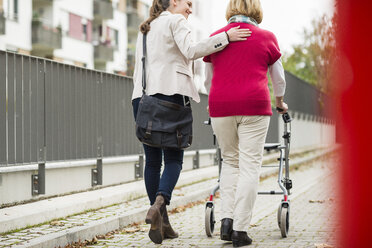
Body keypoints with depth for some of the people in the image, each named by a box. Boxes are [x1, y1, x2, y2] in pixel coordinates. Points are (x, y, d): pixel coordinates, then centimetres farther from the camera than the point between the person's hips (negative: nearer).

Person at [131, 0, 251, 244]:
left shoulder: (145, 29, 26)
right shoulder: (175, 21, 4)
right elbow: (190, 50, -14)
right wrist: (225, 37, -16)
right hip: (169, 94, -7)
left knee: (152, 160, 5)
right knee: (173, 158, -5)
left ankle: (161, 222, 4)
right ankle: (159, 204, -29)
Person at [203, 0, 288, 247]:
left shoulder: (214, 38, 12)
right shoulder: (266, 38, 7)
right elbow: (279, 78, 18)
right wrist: (279, 102, 36)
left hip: (221, 106, 3)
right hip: (254, 106, -2)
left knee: (230, 161, 17)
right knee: (249, 166, 0)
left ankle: (227, 219, 6)